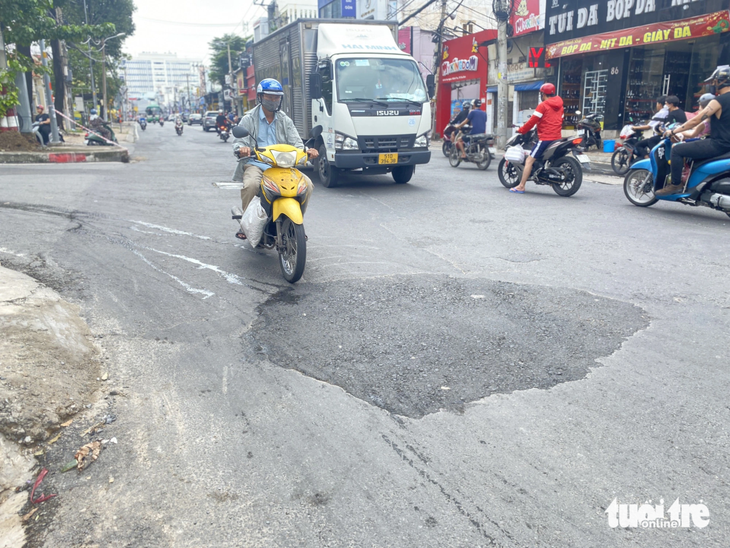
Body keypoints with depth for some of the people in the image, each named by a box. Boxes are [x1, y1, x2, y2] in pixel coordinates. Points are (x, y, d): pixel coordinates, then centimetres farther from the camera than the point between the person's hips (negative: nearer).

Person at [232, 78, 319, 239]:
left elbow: (296, 143, 8)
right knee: (251, 184, -37)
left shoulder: (285, 121, 18)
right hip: (255, 164, -3)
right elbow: (238, 143, -1)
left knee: (306, 183, -20)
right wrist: (241, 149, -27)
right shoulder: (249, 119, 8)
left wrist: (307, 151, -16)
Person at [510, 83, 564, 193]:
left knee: (529, 160, -8)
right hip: (557, 138, 8)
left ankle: (521, 186, -13)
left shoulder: (543, 105, -7)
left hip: (545, 138, -8)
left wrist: (521, 131, 3)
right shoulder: (559, 105, 15)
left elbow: (532, 121, -9)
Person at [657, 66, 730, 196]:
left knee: (677, 150, -9)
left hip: (718, 144, -10)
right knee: (691, 147, 31)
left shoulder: (718, 101, -15)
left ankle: (675, 184, -6)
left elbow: (695, 121, -16)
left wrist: (673, 131, -7)